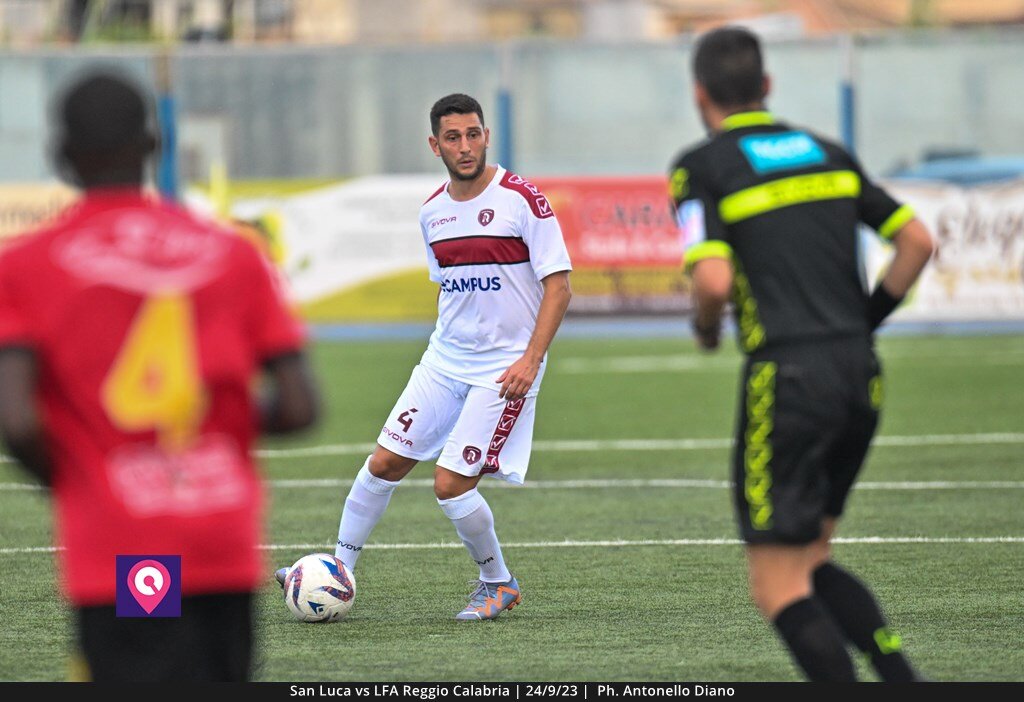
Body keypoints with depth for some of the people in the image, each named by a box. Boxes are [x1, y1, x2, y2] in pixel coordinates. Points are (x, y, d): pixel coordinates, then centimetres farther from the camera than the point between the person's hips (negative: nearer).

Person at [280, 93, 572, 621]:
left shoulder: (522, 200, -12)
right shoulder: (432, 212, 7)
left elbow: (558, 285, -13)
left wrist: (530, 358, -20)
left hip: (504, 368, -6)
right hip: (444, 359, 6)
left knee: (450, 485, -11)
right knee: (384, 463, 3)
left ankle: (498, 584, 11)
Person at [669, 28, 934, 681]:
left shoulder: (701, 167, -3)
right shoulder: (826, 151, 15)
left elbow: (714, 281, -16)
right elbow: (918, 241, 13)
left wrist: (705, 329, 6)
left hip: (787, 379, -6)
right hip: (861, 377, 6)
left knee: (779, 589, 0)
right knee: (810, 561, 20)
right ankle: (903, 678, 3)